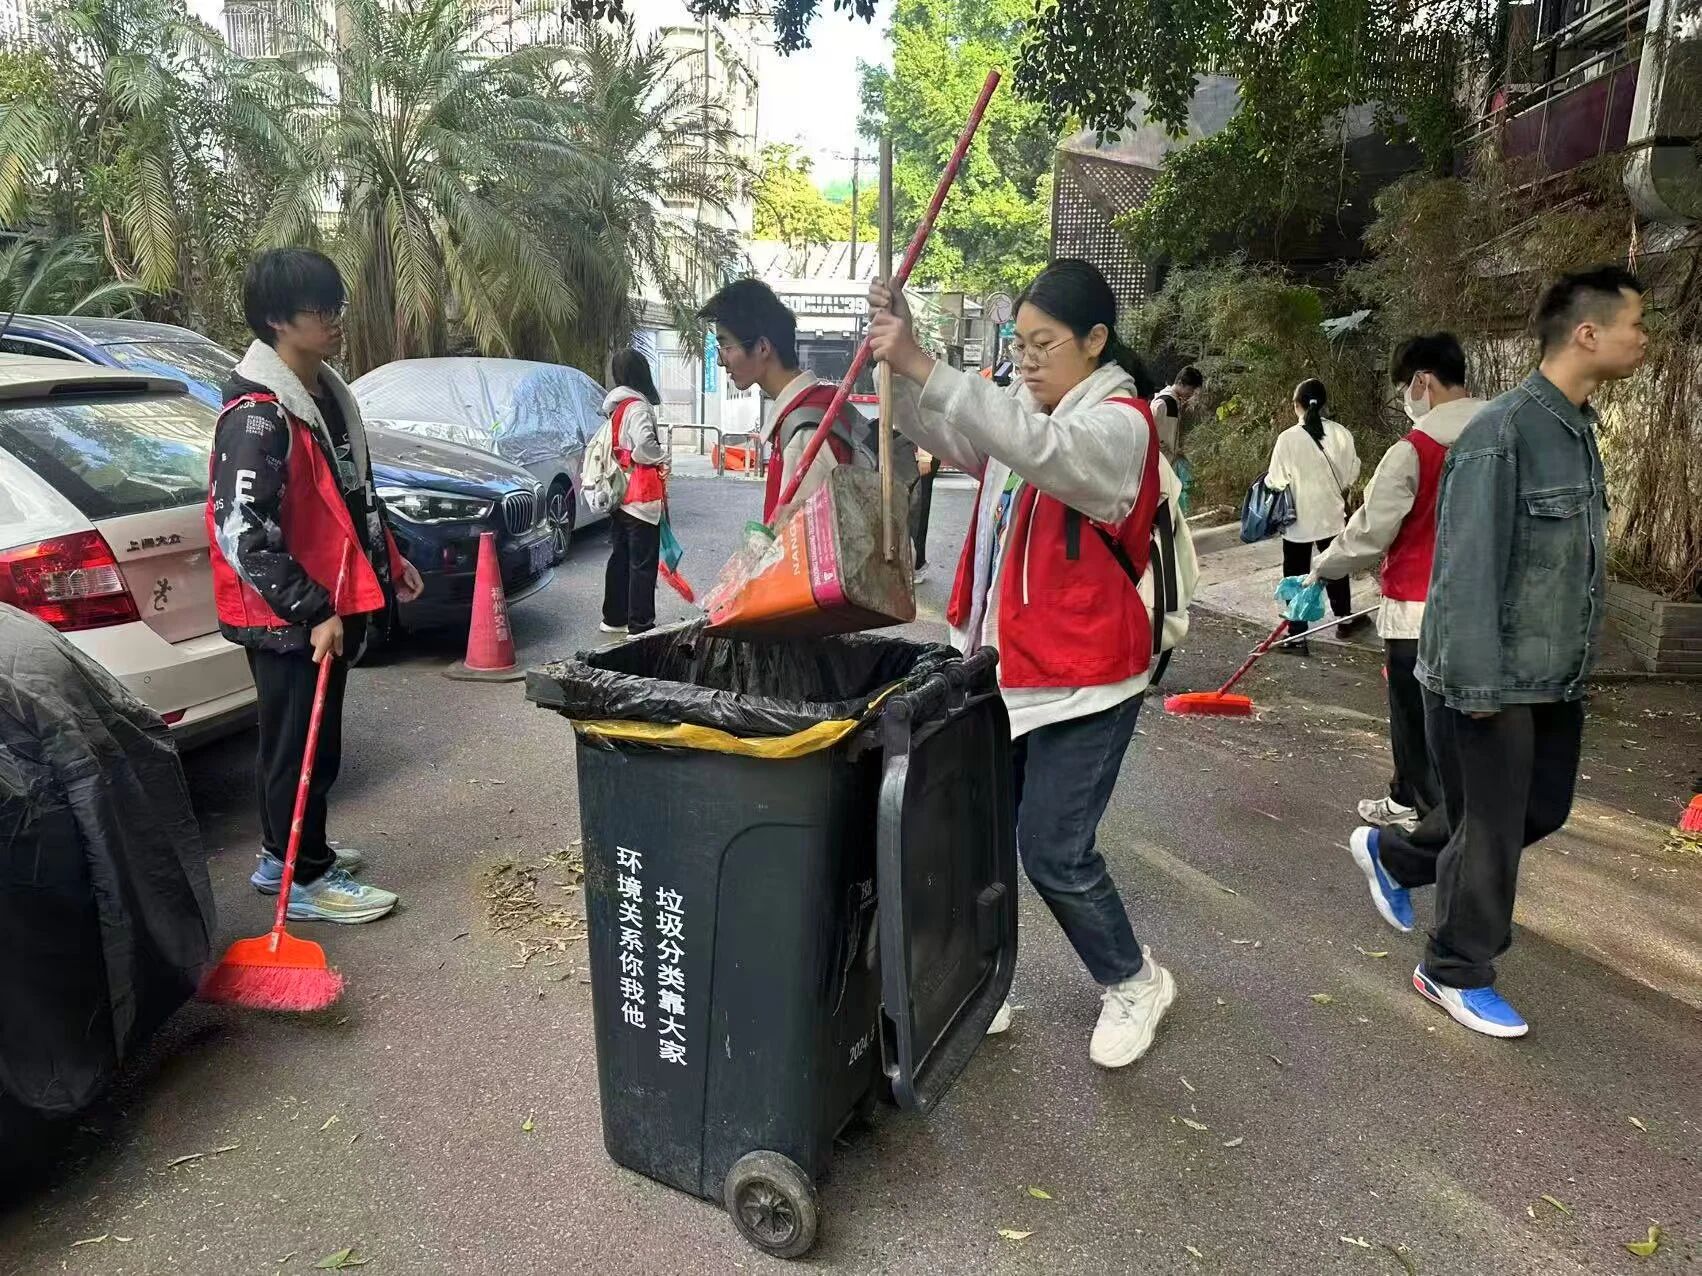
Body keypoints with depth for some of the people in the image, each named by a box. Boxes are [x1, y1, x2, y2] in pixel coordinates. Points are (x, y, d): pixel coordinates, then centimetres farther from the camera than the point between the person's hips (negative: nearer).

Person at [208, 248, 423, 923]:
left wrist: (391, 560, 20)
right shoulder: (257, 415, -21)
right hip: (291, 618, -9)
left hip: (330, 603, 10)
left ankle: (283, 853, 36)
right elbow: (244, 534, -25)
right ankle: (307, 879, 17)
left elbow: (355, 492, 22)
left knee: (307, 740, 20)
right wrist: (312, 611, -23)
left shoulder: (324, 392, 10)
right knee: (303, 746, 3)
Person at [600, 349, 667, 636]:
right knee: (643, 563, -4)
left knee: (620, 557, 17)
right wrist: (663, 456, -9)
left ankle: (614, 618, 25)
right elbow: (645, 446, -27)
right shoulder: (637, 407, -15)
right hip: (641, 497, -9)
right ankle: (640, 625, -3)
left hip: (621, 496, 9)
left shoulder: (614, 407, 14)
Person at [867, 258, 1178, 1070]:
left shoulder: (1118, 424, -13)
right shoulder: (1023, 414, 13)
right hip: (1001, 670, 8)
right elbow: (942, 433, 2)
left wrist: (924, 368, -40)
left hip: (1083, 683, -7)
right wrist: (899, 361, -16)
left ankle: (1133, 982, 26)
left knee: (1054, 854, -1)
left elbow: (1039, 448, -33)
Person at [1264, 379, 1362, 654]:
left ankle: (1298, 637, 6)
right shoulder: (1341, 433, -8)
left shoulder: (1288, 438, -18)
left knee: (1297, 576, 6)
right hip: (1332, 515, 4)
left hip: (1299, 520, -3)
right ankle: (1344, 621, 38)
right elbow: (1351, 473, 1)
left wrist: (1266, 480, 7)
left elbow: (1276, 482, -14)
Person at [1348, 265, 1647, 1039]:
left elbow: (1577, 562, 12)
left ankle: (1390, 853, 38)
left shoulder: (1579, 428, 9)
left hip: (1556, 679, 9)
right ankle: (1455, 973, 26)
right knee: (1490, 831, 5)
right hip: (1492, 681, -9)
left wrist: (1576, 660, 13)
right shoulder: (1501, 434, -20)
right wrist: (1478, 683, -21)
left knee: (1542, 810, 19)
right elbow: (1467, 570, -22)